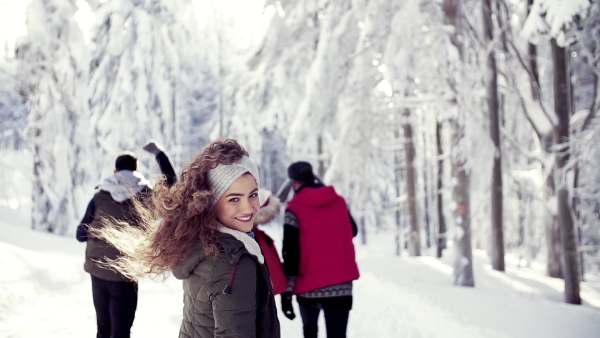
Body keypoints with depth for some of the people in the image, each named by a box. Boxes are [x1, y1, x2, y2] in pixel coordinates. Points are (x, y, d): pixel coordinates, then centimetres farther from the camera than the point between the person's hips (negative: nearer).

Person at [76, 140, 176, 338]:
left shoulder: (99, 197, -4)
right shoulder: (146, 197, -7)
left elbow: (81, 235, -2)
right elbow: (171, 185, 11)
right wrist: (159, 154, 16)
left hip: (97, 272, 3)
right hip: (124, 275, -3)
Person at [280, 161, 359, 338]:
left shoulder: (294, 209, -8)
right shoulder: (339, 202, 5)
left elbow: (290, 253, -11)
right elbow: (352, 231, 22)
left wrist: (286, 291, -9)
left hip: (309, 285, -2)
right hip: (341, 284, 2)